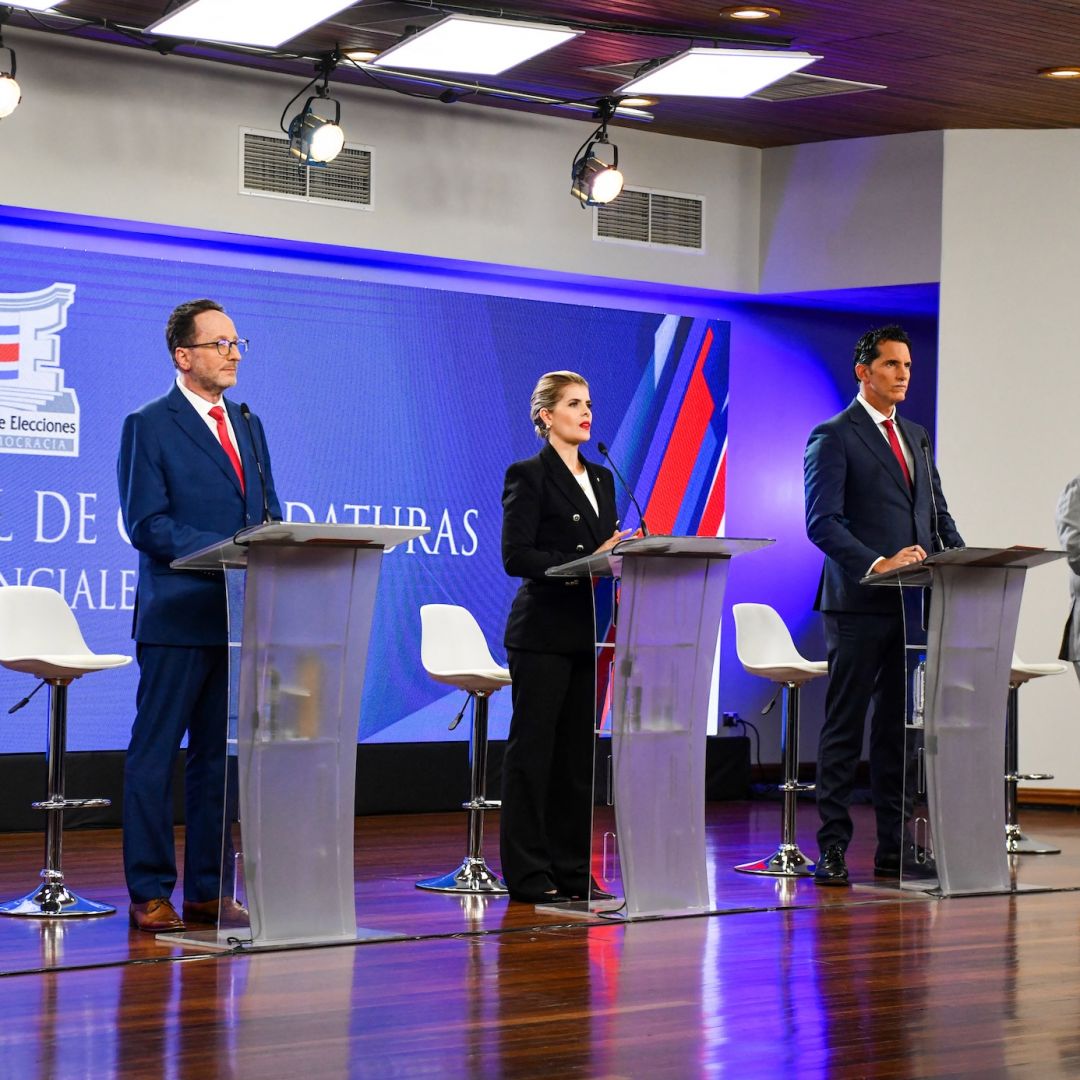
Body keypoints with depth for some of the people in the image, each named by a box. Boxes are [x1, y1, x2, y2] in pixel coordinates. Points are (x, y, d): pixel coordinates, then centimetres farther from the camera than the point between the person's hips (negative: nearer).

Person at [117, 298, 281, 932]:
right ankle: (149, 893, 4)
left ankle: (208, 891, 15)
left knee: (219, 756, 10)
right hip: (179, 618, -6)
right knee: (155, 755, -1)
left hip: (242, 616, 7)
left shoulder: (249, 426, 17)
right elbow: (146, 524, -11)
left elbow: (270, 515, 18)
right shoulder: (149, 426, -3)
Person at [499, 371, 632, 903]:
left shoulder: (601, 479, 17)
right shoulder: (529, 476, -5)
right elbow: (517, 556, -14)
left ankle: (572, 870, 14)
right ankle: (527, 873, 0)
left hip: (588, 634, 7)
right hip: (543, 633, -7)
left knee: (579, 750, 8)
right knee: (533, 749, -3)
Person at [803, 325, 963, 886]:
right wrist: (878, 564, -23)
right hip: (859, 603, -6)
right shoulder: (833, 436, -4)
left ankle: (893, 846, 13)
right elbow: (822, 522, -13)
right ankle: (832, 849, 2)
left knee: (898, 726, 9)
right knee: (845, 728, -2)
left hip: (913, 602, 7)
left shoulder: (917, 436, 18)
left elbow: (938, 514, 20)